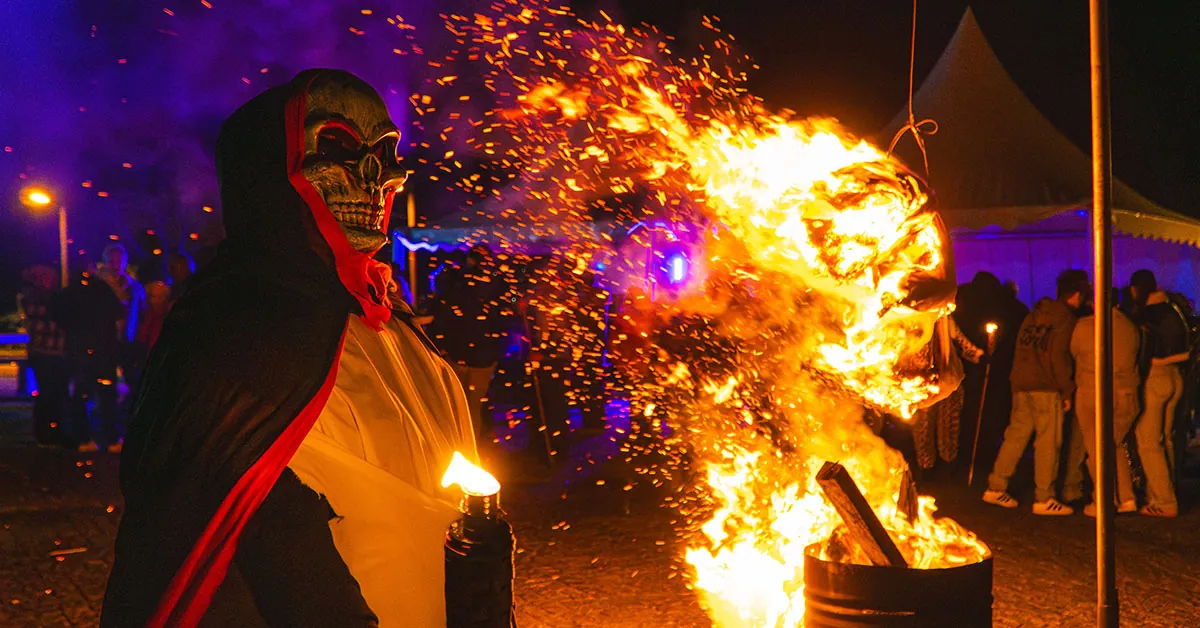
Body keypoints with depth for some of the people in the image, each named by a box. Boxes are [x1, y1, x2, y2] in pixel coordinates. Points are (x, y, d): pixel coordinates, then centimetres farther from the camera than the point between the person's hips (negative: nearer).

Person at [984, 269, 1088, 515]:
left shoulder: (1034, 314, 14)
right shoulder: (1065, 318, -8)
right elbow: (1059, 357, -14)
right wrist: (1067, 390, -8)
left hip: (1020, 384, 8)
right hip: (1046, 387, -8)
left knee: (1016, 434, 13)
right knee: (1048, 442, -1)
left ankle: (996, 487, 15)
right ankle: (1043, 498, 2)